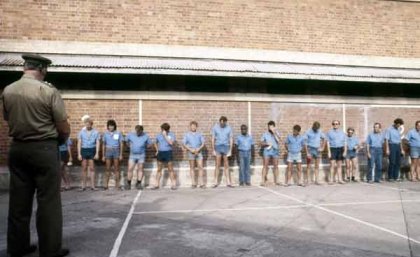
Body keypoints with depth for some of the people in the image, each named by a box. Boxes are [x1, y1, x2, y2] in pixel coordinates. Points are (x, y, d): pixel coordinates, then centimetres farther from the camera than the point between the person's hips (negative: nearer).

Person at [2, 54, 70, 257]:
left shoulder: (7, 91, 2)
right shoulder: (48, 91, -13)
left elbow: (8, 120, 14)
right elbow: (64, 129, -10)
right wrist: (59, 142, 9)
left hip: (17, 148, 6)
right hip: (44, 149, -5)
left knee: (19, 200, 13)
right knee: (48, 200, 2)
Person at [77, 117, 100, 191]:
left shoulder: (95, 132, 0)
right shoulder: (81, 132, 3)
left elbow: (97, 143, -1)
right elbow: (79, 143, 3)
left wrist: (97, 153, -9)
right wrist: (79, 154, -4)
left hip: (92, 150, -1)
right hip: (84, 150, 1)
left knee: (92, 168, 1)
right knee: (84, 168, 4)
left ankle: (92, 185, 5)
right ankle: (83, 186, 8)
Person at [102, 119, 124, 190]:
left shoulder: (118, 133, 1)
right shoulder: (105, 134, 4)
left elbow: (121, 144, 3)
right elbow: (103, 145, 9)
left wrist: (121, 154, -1)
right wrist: (103, 155, 6)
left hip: (116, 151, 0)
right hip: (108, 151, 0)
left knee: (116, 168, 2)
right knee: (107, 169, 0)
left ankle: (117, 184, 9)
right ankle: (105, 185, 6)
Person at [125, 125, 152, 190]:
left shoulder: (145, 136, -3)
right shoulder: (130, 135, -2)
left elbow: (150, 143, 9)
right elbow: (126, 141, 17)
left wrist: (143, 147, 1)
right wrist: (130, 146, 9)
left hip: (141, 155, 0)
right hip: (132, 155, 0)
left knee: (140, 169, 2)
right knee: (130, 169, -4)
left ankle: (138, 184, 11)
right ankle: (128, 184, 9)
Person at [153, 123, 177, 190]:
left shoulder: (171, 135, -3)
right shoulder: (159, 135, 8)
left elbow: (171, 143, -20)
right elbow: (155, 143, 25)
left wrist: (165, 135, -18)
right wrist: (157, 150, 11)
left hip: (168, 152, -3)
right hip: (160, 153, 4)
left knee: (170, 169, -2)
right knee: (159, 169, 7)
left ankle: (173, 185, 4)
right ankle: (157, 185, 12)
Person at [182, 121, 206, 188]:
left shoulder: (199, 134, 11)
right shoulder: (187, 134, 8)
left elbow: (203, 143, 8)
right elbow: (183, 144, 2)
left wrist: (199, 149, -10)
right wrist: (190, 149, -10)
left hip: (198, 152, 1)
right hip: (191, 152, -1)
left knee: (200, 167, -6)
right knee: (192, 168, 3)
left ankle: (202, 183, -5)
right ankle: (193, 183, 7)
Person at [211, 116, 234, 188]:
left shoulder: (229, 128, 0)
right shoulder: (215, 127, -2)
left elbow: (231, 140, 2)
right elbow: (213, 139, 1)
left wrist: (230, 150, -4)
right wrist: (213, 150, -4)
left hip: (226, 147, 1)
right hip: (218, 147, -1)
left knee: (226, 165, 4)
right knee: (218, 165, -1)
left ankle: (228, 182, 7)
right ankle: (216, 182, 3)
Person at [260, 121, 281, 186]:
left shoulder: (276, 133, 7)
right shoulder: (265, 133, 6)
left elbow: (278, 140, -10)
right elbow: (261, 143, 8)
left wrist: (274, 132, -15)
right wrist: (266, 143, -11)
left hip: (275, 150, 1)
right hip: (267, 151, -1)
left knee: (276, 166, 4)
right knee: (265, 166, -4)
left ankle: (276, 181, 10)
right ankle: (263, 181, -5)